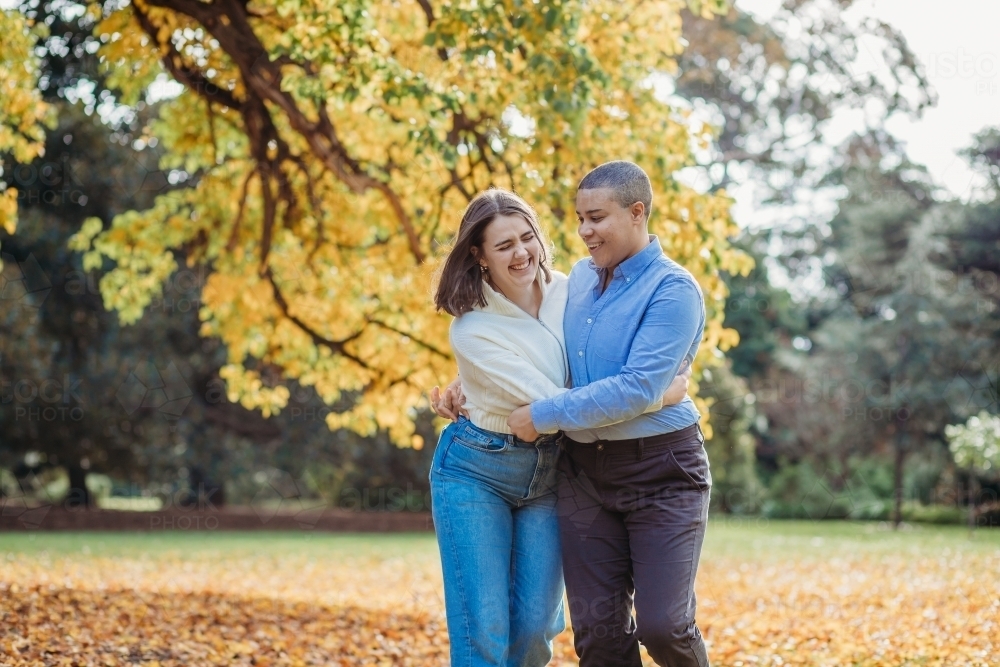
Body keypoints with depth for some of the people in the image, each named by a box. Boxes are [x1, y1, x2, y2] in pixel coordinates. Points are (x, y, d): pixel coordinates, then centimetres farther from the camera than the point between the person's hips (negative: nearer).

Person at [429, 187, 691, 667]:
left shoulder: (567, 290, -4)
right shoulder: (472, 330, -19)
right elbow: (553, 403, -23)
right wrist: (659, 397, -22)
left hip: (548, 475, 4)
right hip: (476, 473, -4)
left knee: (535, 628, 1)